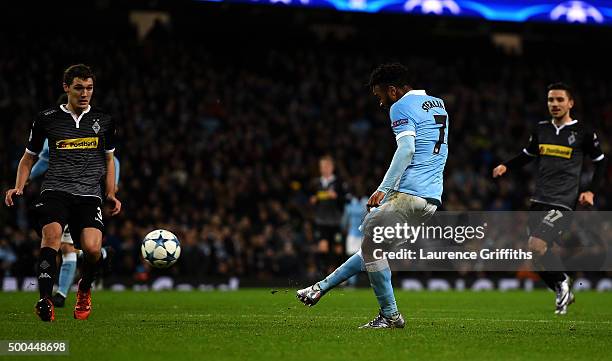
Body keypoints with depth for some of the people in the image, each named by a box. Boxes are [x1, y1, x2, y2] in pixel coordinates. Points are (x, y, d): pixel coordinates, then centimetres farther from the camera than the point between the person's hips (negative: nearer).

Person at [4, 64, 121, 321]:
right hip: (55, 191, -1)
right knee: (52, 233, -31)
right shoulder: (47, 119, 8)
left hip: (89, 195, 1)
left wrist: (111, 194, 12)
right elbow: (29, 157, 18)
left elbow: (109, 160, 25)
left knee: (92, 247, -21)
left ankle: (84, 290, 13)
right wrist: (19, 188, 3)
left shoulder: (103, 121, 13)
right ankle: (46, 300, -35)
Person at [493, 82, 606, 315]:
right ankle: (563, 292, 26)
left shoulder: (583, 132, -2)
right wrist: (506, 166, 6)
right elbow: (527, 155, 24)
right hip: (539, 201, 6)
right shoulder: (541, 129, 10)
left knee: (536, 246, -22)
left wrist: (591, 191, -3)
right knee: (539, 254, 5)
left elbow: (600, 162, 8)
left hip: (563, 203, -6)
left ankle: (562, 283, 0)